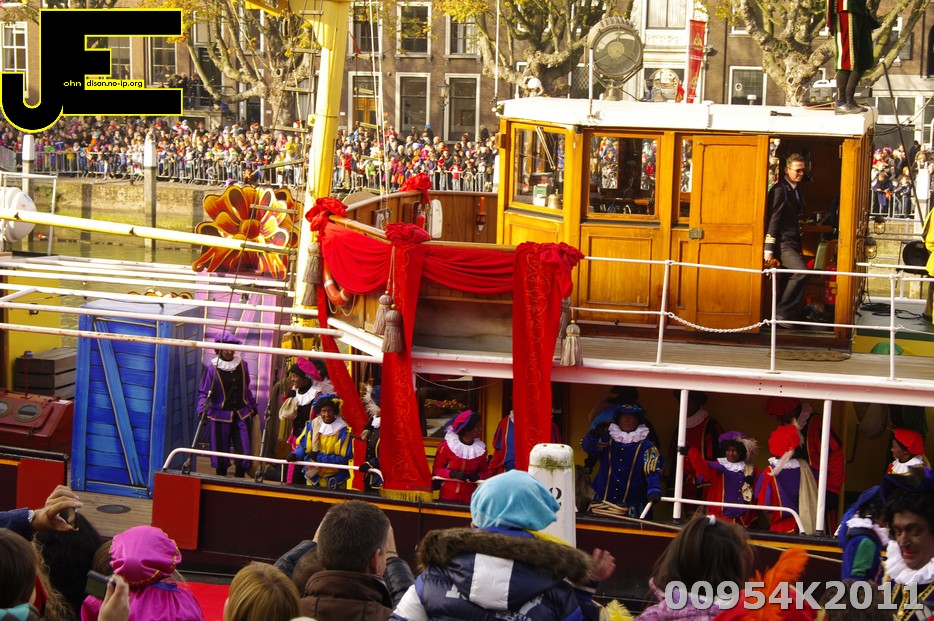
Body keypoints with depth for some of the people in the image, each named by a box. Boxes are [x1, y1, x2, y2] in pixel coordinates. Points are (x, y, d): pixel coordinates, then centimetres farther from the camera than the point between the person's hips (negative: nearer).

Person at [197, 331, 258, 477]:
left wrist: (253, 407, 23)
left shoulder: (242, 365, 3)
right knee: (221, 451, 5)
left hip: (242, 414, 3)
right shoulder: (213, 368, -8)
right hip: (221, 415, -3)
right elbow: (204, 392, -5)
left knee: (243, 450, 0)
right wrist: (203, 409, -20)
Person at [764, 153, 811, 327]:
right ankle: (782, 313, -16)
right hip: (782, 242, -9)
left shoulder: (796, 190, 16)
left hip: (793, 242, 9)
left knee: (796, 275, 3)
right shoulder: (780, 189, -9)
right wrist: (769, 248, -17)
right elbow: (773, 218, -13)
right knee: (801, 271, -23)